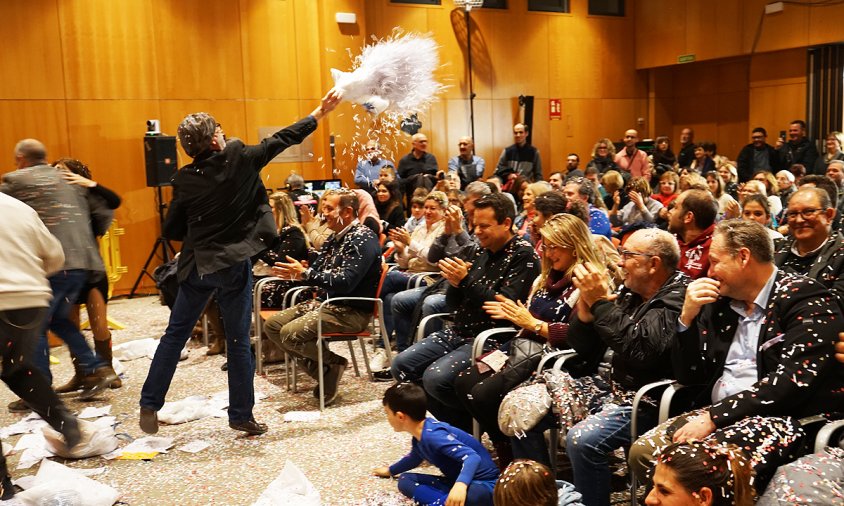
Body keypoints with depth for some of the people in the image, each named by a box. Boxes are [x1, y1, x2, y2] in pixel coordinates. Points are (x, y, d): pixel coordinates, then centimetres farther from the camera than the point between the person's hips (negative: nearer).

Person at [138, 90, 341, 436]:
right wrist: (319, 113, 12)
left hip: (196, 265, 3)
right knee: (238, 342, 7)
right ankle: (241, 415, 15)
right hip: (233, 264, -2)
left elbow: (171, 231, 3)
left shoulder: (184, 179, -1)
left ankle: (149, 404, 20)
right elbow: (282, 139, 1)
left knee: (175, 335, 16)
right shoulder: (239, 159, -8)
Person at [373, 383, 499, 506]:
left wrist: (460, 485, -55)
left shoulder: (433, 435, -25)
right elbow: (414, 458, 29)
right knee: (405, 480, -2)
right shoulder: (419, 436, 4)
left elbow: (472, 457, -36)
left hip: (484, 484, -10)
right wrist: (390, 471, 46)